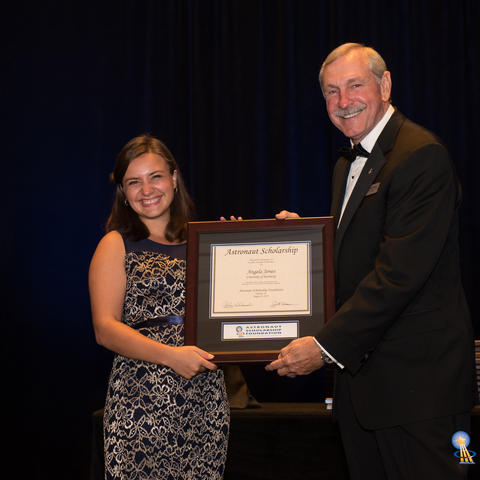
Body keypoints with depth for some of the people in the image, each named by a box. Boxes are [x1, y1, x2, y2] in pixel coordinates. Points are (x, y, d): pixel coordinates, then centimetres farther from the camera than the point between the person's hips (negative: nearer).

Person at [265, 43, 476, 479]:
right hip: (360, 369, 9)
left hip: (416, 377, -9)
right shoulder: (349, 164, 17)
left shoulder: (421, 156, -15)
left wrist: (327, 346, -21)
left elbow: (400, 271, -22)